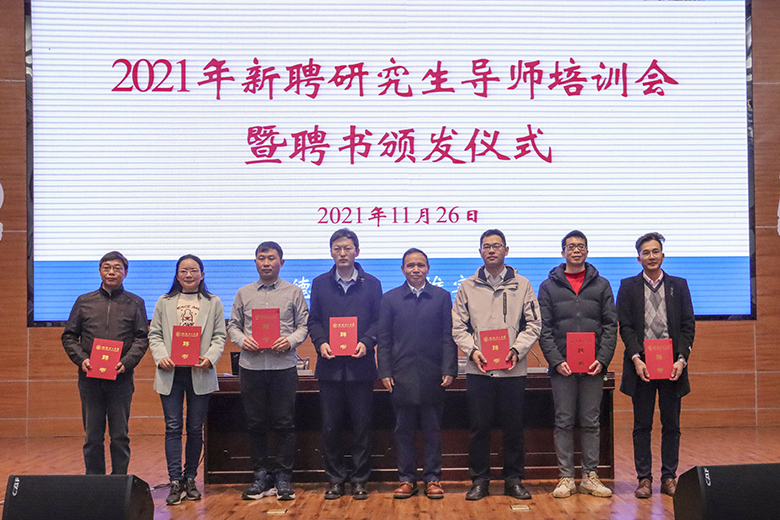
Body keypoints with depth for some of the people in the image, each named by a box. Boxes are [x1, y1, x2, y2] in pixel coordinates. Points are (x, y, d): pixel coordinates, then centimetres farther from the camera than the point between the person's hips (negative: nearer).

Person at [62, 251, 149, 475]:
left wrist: (126, 363, -13)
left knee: (120, 436, 2)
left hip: (121, 379, -1)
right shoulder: (84, 301, 11)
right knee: (92, 436, 6)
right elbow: (69, 336, 11)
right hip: (90, 378, 1)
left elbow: (142, 338, 2)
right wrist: (81, 359, -6)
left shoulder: (135, 303, 8)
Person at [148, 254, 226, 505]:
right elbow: (154, 334, 8)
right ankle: (175, 481, 1)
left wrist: (210, 358, -13)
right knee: (173, 428, -3)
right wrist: (161, 356, -10)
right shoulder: (165, 302, 12)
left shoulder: (213, 303, 9)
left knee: (195, 429, 6)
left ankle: (190, 479, 17)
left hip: (200, 373, 0)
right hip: (171, 372, 0)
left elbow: (219, 336, 4)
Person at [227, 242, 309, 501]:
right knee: (255, 423, 7)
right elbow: (233, 325, 13)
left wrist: (290, 340, -14)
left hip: (283, 365, -2)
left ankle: (283, 477, 11)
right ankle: (261, 476, 18)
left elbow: (304, 325, 4)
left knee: (284, 423, 0)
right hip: (251, 365, 2)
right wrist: (242, 340, -7)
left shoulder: (294, 292, 7)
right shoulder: (244, 293, 13)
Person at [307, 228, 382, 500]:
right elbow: (313, 321, 9)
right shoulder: (320, 284, 11)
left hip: (360, 364, -1)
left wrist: (367, 342, -13)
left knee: (362, 426, 3)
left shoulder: (371, 284, 7)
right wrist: (320, 343, -9)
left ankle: (359, 479, 15)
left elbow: (379, 321, 4)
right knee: (330, 426, 5)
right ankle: (335, 478, 18)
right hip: (330, 365, 1)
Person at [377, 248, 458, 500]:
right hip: (402, 375, 1)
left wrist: (449, 370, -5)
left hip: (432, 375, 0)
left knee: (432, 429, 6)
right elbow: (383, 340, 6)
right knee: (404, 429, 7)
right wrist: (385, 372, -3)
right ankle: (407, 479, 17)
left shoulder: (442, 297, 7)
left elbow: (448, 337, 3)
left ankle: (432, 479, 16)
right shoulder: (390, 298, 8)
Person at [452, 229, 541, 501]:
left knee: (513, 427, 6)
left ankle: (514, 479, 20)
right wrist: (472, 351, -10)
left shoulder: (522, 285, 8)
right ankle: (479, 480, 16)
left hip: (513, 369, 0)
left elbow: (534, 324, 5)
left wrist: (517, 350, -10)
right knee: (479, 427, 4)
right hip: (478, 369, 0)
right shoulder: (467, 287, 9)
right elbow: (458, 326, 6)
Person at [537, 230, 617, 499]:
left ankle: (590, 477, 15)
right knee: (564, 423, 4)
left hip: (593, 366, 1)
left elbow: (610, 325, 5)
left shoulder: (601, 285, 10)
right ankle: (566, 477, 11)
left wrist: (602, 359, -7)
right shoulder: (549, 286, 6)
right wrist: (556, 360, -11)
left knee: (591, 423, 6)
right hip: (561, 366, -1)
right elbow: (544, 329, 1)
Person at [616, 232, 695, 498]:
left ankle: (669, 477, 16)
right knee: (642, 426, 4)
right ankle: (644, 478, 11)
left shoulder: (679, 285, 9)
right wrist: (636, 359, -11)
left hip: (672, 364, 1)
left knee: (671, 425, 7)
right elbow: (625, 326, 0)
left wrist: (682, 359, -7)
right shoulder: (628, 286, 5)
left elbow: (688, 325, 5)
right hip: (641, 364, -1)